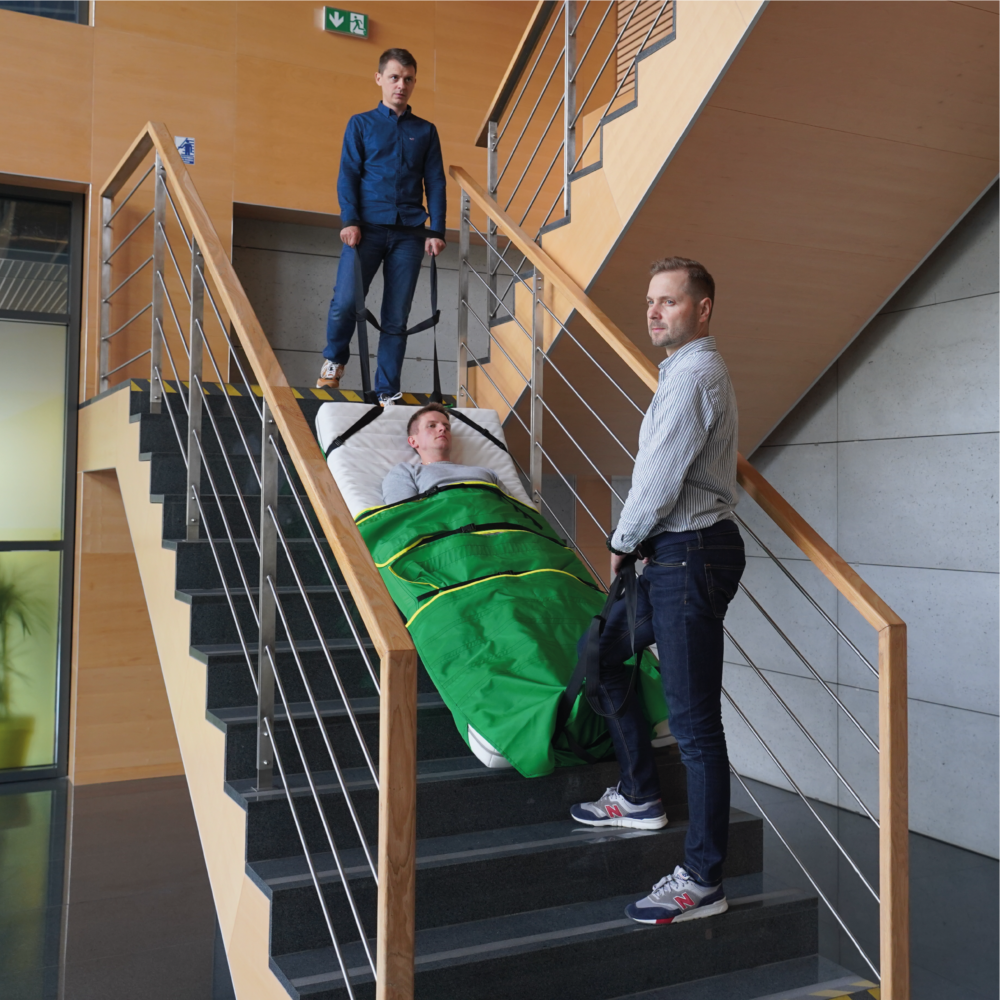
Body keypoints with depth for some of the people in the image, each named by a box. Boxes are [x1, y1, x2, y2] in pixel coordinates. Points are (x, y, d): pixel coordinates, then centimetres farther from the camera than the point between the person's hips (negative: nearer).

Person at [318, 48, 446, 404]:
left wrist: (436, 231, -1)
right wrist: (350, 221, -10)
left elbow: (436, 183, 11)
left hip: (409, 233, 2)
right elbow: (348, 175, 5)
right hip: (368, 227, -1)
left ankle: (387, 394, 7)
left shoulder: (426, 131, 16)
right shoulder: (361, 124, 12)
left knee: (396, 317, 0)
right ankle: (334, 360, 8)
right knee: (345, 301, -20)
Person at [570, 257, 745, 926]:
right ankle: (640, 796, 32)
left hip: (692, 555, -11)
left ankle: (704, 882, 3)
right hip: (680, 553, 11)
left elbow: (661, 476, -17)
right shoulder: (692, 369, 20)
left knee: (695, 721, -6)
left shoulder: (694, 373, -14)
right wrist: (636, 543, 15)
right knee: (604, 653, 21)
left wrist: (622, 543, -2)